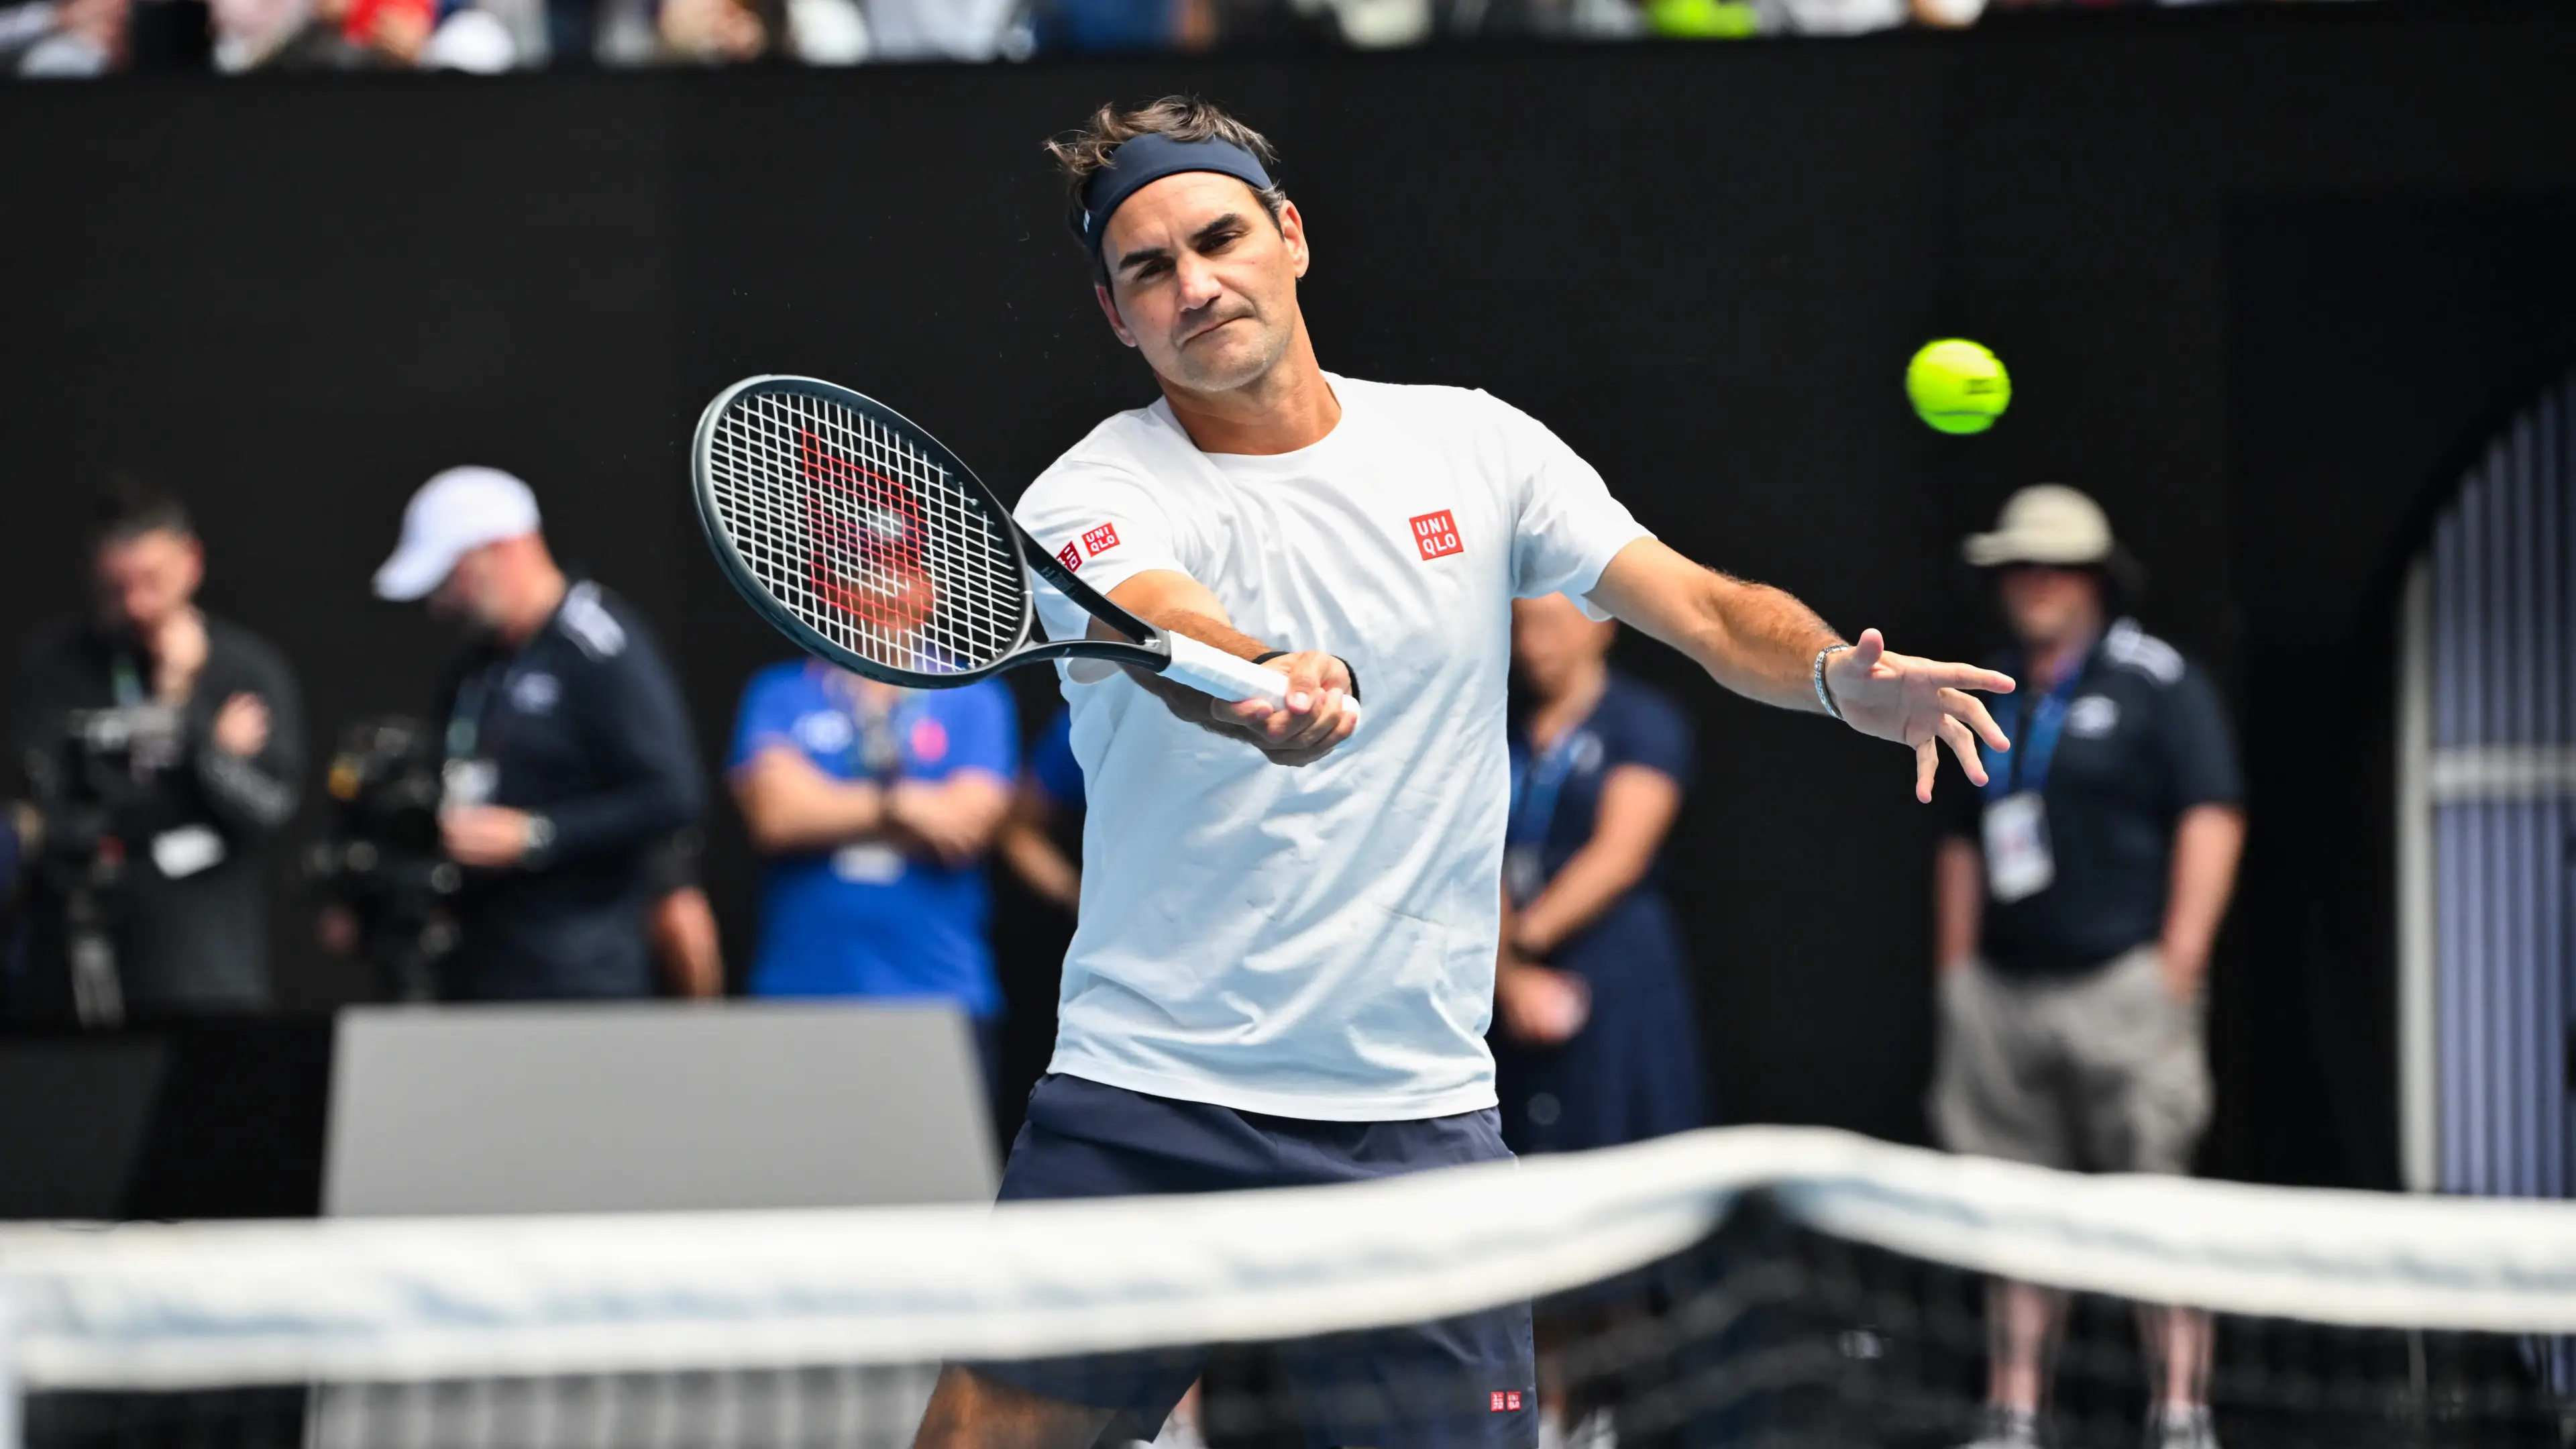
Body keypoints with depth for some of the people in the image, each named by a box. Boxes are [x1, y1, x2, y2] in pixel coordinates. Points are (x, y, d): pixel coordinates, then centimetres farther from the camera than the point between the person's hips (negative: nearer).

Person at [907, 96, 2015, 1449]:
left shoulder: (1470, 446, 6)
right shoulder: (1091, 500, -5)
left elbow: (1705, 609, 4)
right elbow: (1183, 646, -27)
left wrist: (1845, 674, -18)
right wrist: (1275, 689, -50)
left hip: (1415, 1114, 2)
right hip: (1141, 1100, -2)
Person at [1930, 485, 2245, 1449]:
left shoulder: (2156, 682, 0)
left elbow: (2212, 820, -6)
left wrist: (2177, 968, -12)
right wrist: (1956, 976, 16)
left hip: (2120, 986, -5)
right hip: (2002, 994, 6)